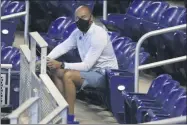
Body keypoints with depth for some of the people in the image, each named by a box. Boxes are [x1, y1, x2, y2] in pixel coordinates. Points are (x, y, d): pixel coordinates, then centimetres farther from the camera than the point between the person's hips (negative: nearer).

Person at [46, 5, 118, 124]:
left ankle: (70, 117, -22)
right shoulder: (78, 32, 1)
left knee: (68, 75, -27)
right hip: (91, 70, 9)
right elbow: (62, 47, 3)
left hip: (105, 74, -9)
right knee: (56, 72, -2)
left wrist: (61, 65, -33)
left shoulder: (99, 35, -26)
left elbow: (86, 66, -28)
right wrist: (47, 59, -17)